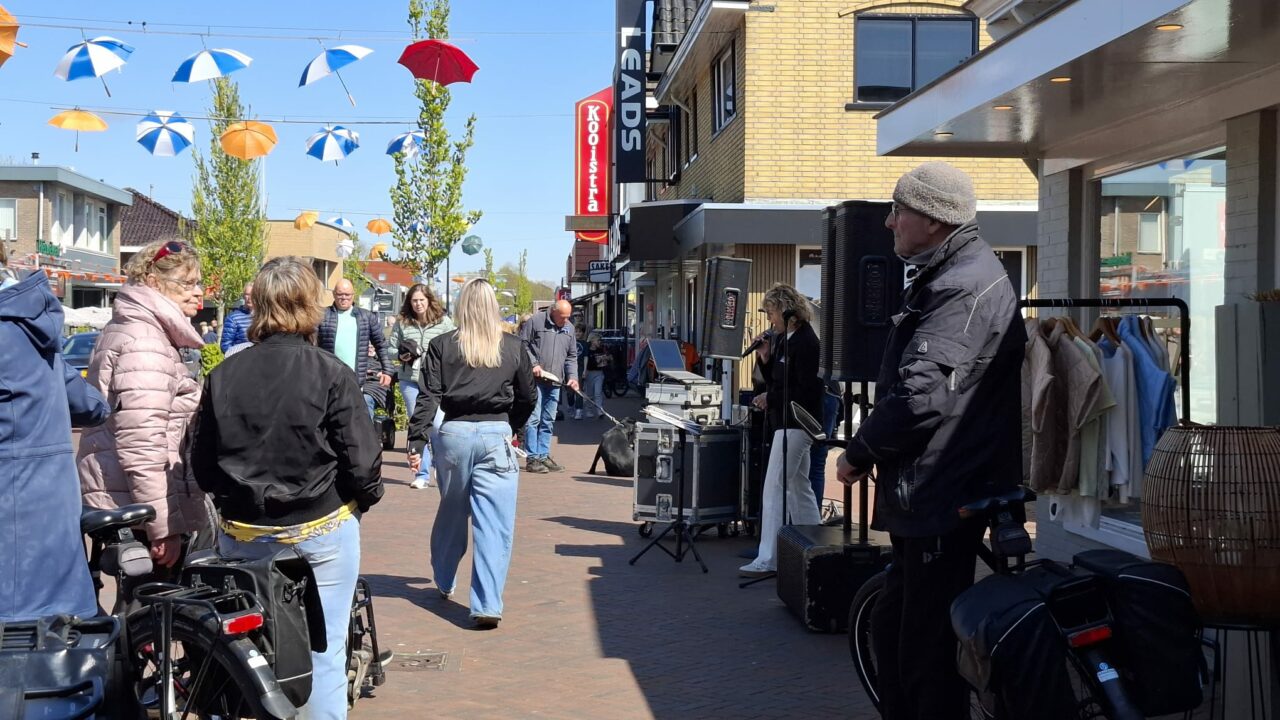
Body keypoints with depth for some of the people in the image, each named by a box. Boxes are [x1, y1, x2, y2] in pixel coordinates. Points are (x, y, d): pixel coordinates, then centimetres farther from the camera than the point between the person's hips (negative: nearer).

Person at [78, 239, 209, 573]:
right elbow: (141, 445, -25)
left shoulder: (130, 330, 16)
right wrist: (165, 526, -23)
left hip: (117, 499, 11)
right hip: (138, 507, -11)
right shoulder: (143, 344, -18)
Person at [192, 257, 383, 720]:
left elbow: (203, 466, 5)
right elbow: (361, 461, -12)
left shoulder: (223, 376, -1)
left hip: (242, 534, 4)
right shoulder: (331, 374, -13)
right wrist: (364, 500, 8)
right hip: (320, 531, -4)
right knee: (322, 652, 5)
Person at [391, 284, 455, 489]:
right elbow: (391, 348, 11)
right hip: (410, 381, 3)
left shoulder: (443, 322, 2)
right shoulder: (402, 323, 6)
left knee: (438, 425, -14)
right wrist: (400, 356, -7)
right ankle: (422, 475, 17)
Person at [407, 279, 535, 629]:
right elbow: (528, 398, 10)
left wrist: (416, 442, -5)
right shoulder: (513, 348, 3)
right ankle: (487, 605, -7)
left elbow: (429, 397, -5)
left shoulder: (442, 345, 1)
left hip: (453, 433, 2)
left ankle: (444, 583, 39)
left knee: (451, 514, 21)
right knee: (494, 525, -2)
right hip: (495, 436, -1)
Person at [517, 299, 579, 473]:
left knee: (548, 421, 10)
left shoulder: (569, 328, 13)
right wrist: (533, 364, -13)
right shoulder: (535, 321, -5)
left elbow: (572, 356, 17)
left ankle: (543, 456, 17)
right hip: (535, 380, -6)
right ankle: (532, 459, -5)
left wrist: (572, 376, 4)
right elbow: (522, 345, -4)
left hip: (555, 382, 6)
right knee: (533, 418, -8)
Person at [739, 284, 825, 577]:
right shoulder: (781, 338, 11)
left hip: (795, 423, -10)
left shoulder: (805, 341, -16)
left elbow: (807, 389, -20)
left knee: (774, 488, -10)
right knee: (799, 487, 16)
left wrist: (771, 398, -16)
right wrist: (764, 358, 0)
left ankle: (767, 559, -8)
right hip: (786, 421, 10)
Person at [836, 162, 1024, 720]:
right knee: (893, 629, 20)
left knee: (926, 651, -3)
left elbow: (920, 396, -27)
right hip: (927, 494, 11)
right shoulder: (946, 277, 16)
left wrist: (858, 453, -13)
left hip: (943, 500, -11)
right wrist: (872, 450, 12)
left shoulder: (964, 287, -19)